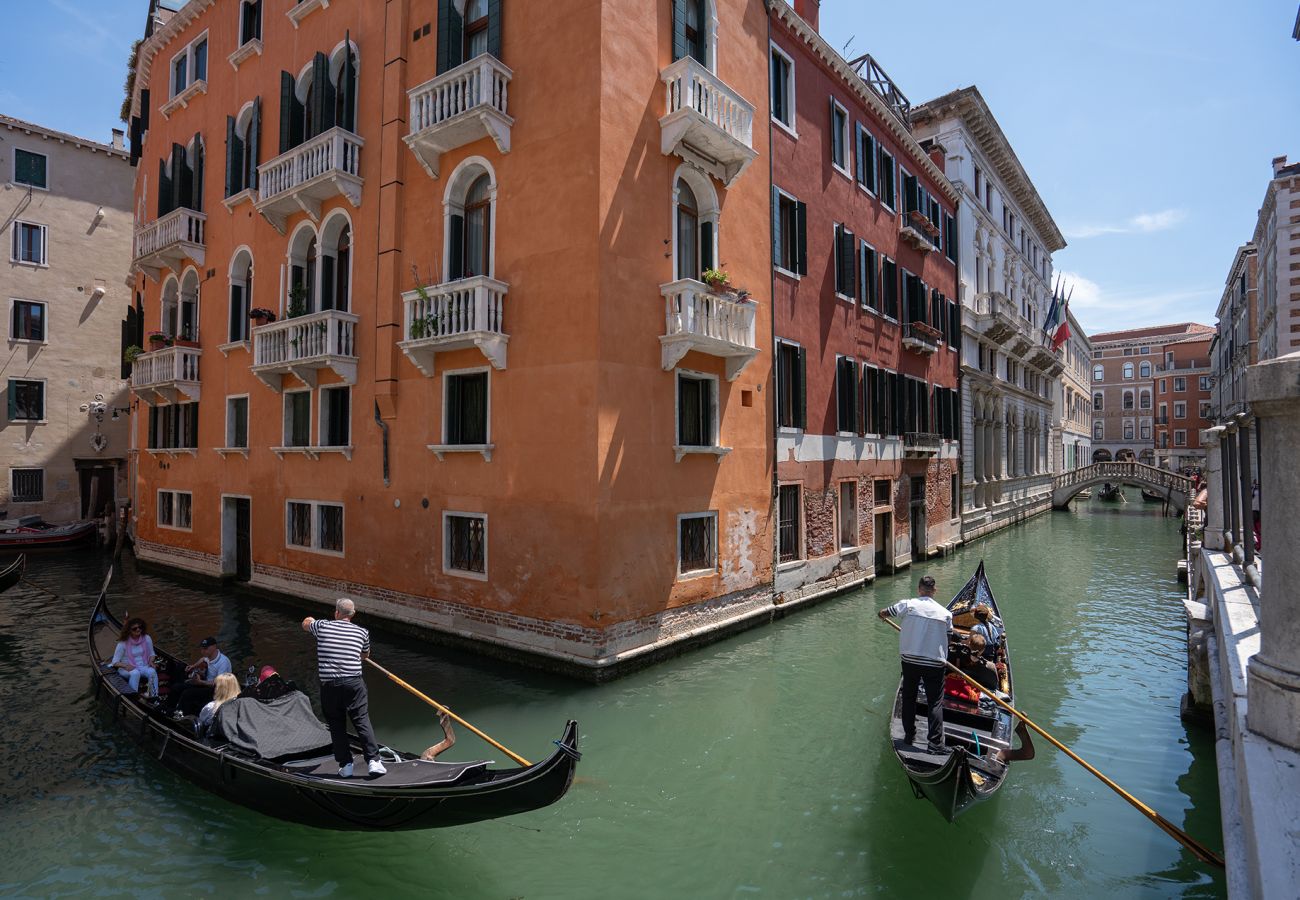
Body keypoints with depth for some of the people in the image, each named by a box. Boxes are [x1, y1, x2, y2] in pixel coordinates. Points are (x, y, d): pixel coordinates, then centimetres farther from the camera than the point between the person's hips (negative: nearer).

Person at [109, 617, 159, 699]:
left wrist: (151, 661, -9)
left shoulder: (147, 638, 0)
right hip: (126, 669, -2)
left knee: (152, 671, -32)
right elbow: (115, 662, -6)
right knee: (135, 673, -37)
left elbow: (151, 654, 12)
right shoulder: (123, 643, -8)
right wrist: (125, 665, -25)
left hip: (143, 666, 2)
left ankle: (154, 697, -34)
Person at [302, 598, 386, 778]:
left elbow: (305, 623, 28)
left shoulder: (322, 626, 3)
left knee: (336, 725, 13)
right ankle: (373, 761, -1)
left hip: (329, 685, 0)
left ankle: (345, 765, 15)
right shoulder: (362, 632, 6)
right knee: (362, 721, 4)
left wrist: (310, 619, 50)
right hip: (354, 683, 0)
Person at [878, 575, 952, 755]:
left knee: (908, 698, 17)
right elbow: (948, 635, 6)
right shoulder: (945, 612, -4)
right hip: (934, 662, -1)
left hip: (910, 660, 1)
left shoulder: (908, 605, -7)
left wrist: (881, 614, 26)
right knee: (935, 702, 8)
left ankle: (909, 736, 24)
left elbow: (883, 613, 1)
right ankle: (935, 742, 4)